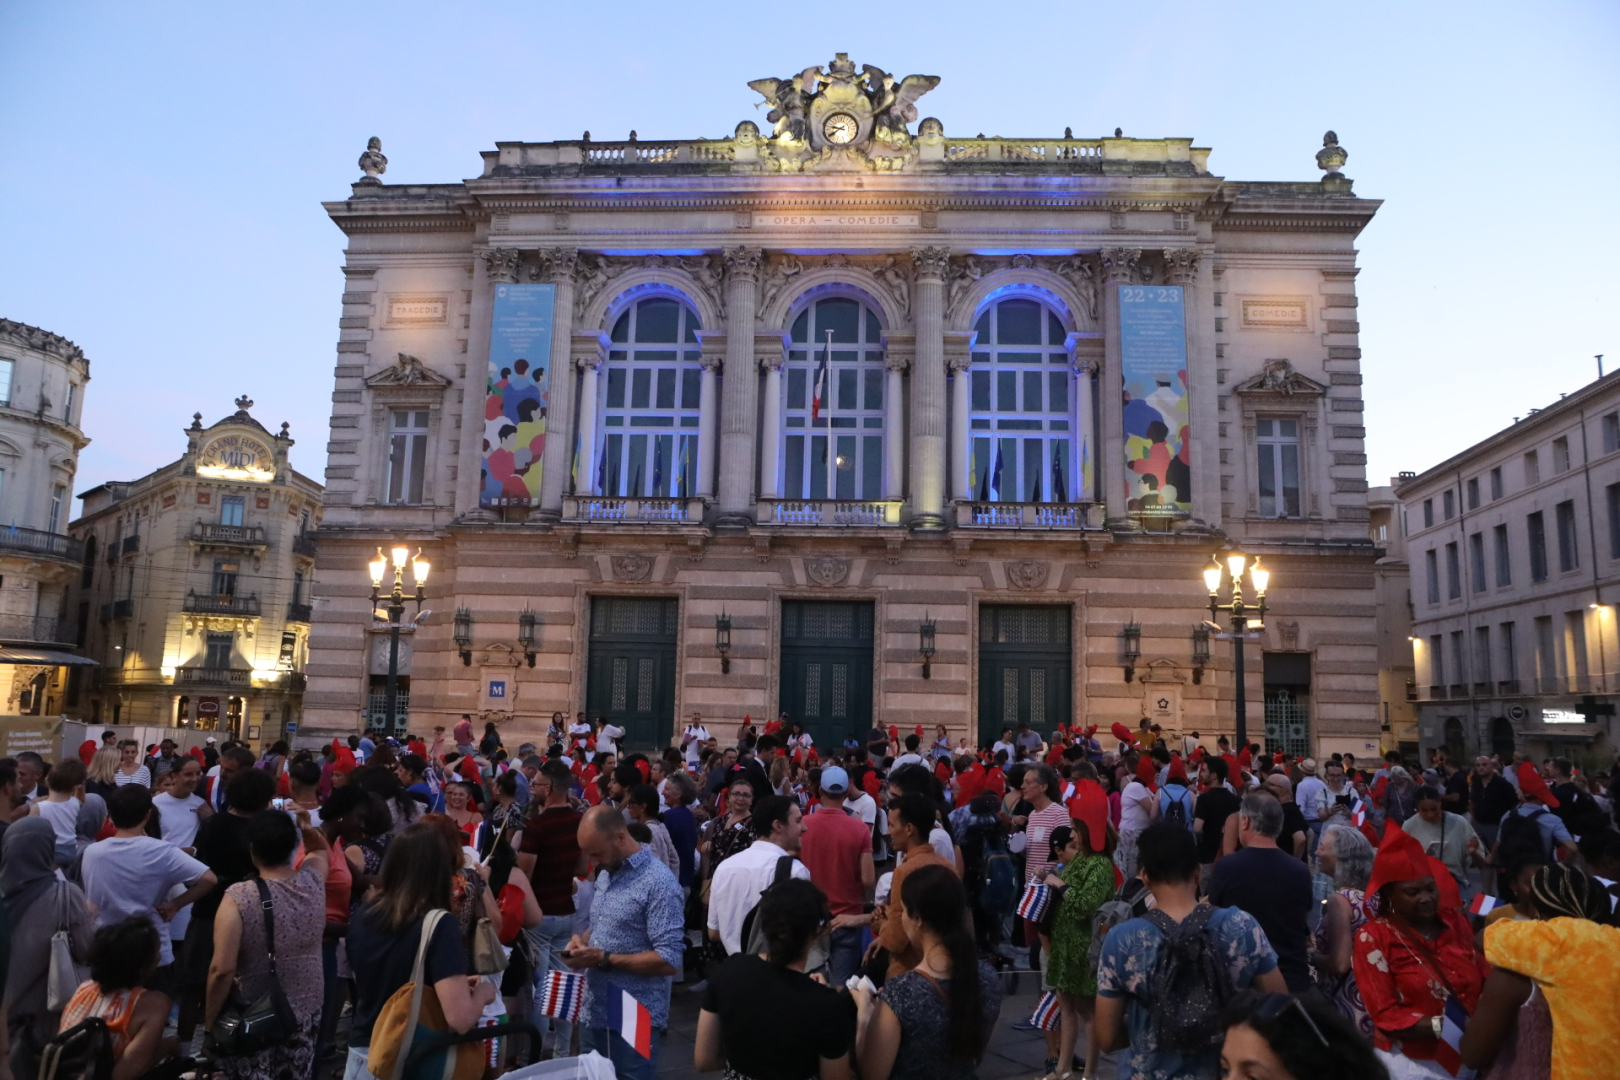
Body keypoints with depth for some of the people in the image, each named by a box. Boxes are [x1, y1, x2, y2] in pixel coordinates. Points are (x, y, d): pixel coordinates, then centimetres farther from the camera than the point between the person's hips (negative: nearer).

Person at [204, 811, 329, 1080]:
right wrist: (303, 827, 3)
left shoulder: (238, 898, -21)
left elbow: (222, 970, -21)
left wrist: (210, 1021, -8)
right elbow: (320, 847, 17)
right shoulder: (314, 881, -8)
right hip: (306, 1012, 4)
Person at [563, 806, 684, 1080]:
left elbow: (669, 960, -22)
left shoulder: (659, 883, -19)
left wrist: (603, 959, -22)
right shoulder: (605, 875, 9)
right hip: (593, 1014, 8)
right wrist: (583, 939, -1)